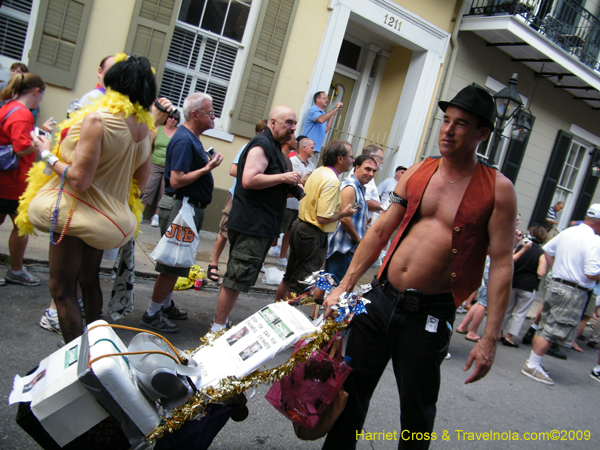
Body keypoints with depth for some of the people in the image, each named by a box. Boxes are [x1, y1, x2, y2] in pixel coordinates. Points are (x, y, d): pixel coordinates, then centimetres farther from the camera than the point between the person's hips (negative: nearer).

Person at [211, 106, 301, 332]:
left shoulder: (274, 147, 20)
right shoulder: (261, 145, -13)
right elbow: (249, 180, -26)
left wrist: (288, 188, 14)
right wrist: (284, 178, -18)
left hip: (261, 226, 11)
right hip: (252, 226, -11)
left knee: (237, 277, 16)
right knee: (236, 278, -6)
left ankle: (222, 322, 26)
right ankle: (217, 328, 3)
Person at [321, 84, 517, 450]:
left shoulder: (498, 189, -6)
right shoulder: (417, 172, 6)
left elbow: (502, 264, -9)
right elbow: (380, 231, 8)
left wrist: (490, 339, -13)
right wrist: (344, 286, 5)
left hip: (430, 314, -4)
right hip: (381, 297, 4)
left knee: (417, 410, 11)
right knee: (352, 389, 15)